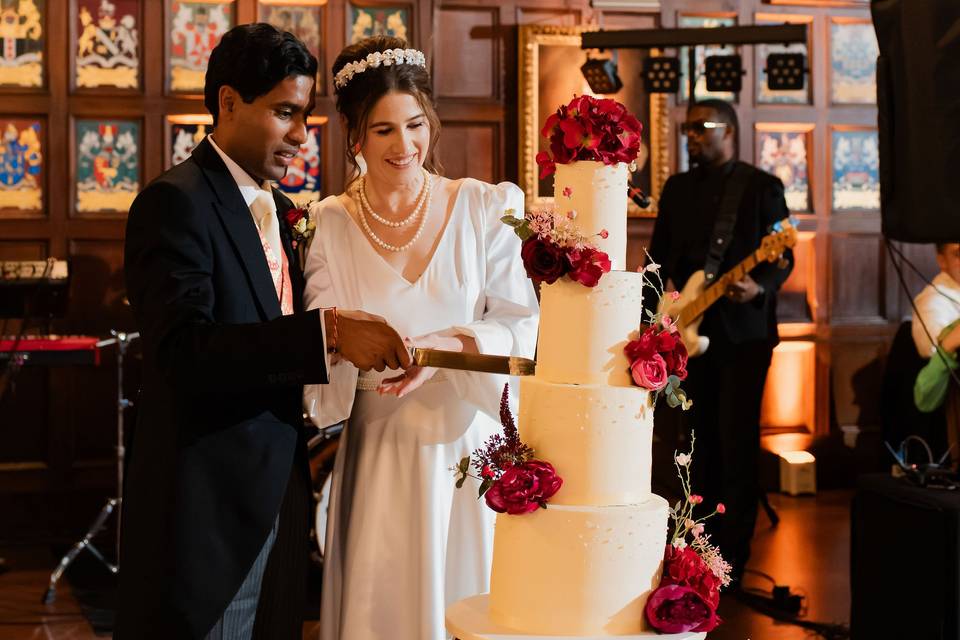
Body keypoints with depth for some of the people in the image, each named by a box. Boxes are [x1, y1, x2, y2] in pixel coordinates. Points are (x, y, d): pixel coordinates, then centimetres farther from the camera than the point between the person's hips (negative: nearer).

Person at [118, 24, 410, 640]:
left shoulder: (277, 208, 14)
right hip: (209, 502, -8)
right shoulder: (176, 202, -13)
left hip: (278, 494, 8)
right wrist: (327, 331, -32)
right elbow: (183, 350, -26)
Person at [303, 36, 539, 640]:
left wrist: (447, 348, -22)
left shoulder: (486, 208, -1)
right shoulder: (328, 224, 0)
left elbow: (521, 325, -4)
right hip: (378, 449, 0)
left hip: (467, 439, 0)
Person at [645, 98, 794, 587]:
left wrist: (759, 287, -22)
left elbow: (783, 257, -3)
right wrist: (652, 314, 6)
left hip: (743, 330, -5)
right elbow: (659, 257, 15)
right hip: (690, 329, 5)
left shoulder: (762, 186, 0)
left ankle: (733, 552, 0)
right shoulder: (677, 188, 14)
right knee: (701, 436, 9)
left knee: (737, 441, -6)